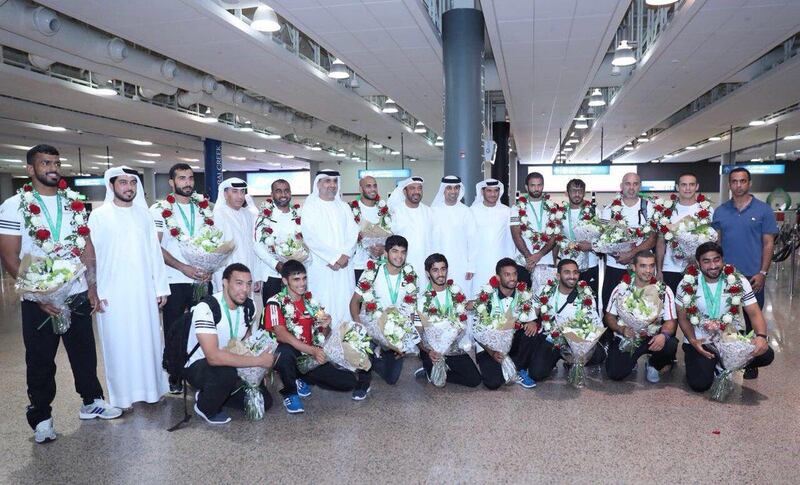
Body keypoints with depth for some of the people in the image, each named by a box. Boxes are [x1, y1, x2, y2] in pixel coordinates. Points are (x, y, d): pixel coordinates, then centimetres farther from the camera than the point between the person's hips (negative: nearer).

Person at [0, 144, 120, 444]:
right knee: (41, 362, 9)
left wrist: (92, 287, 3)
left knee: (85, 353, 15)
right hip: (39, 300, -3)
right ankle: (41, 418, 25)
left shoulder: (74, 203, 6)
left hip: (78, 296, 4)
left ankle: (91, 402, 32)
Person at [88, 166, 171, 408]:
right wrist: (95, 292, -9)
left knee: (147, 338, 9)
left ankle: (150, 387, 22)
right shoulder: (99, 216, -2)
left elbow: (154, 252, 8)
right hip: (113, 293, -3)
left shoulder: (144, 214, 7)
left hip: (144, 291, 3)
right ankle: (123, 393, 16)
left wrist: (161, 287, 5)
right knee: (119, 342, 4)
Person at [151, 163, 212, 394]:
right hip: (174, 281, -3)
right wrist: (183, 268, -16)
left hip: (202, 279, 3)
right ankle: (174, 376, 18)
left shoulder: (204, 208, 10)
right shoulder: (159, 209, -2)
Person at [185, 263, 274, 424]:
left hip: (232, 365, 7)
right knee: (226, 372, -38)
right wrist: (259, 360, -33)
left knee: (264, 401, -3)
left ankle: (213, 393, 15)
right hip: (198, 366, -6)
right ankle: (205, 408, -6)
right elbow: (213, 357, -37)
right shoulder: (206, 308, -28)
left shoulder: (249, 306, -6)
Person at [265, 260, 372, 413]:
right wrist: (312, 350, -33)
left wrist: (326, 326, -15)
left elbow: (325, 335, 10)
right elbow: (281, 334, -23)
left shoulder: (311, 300, 7)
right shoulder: (276, 303, -9)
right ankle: (290, 392, -11)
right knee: (285, 350, -38)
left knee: (347, 382, -15)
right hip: (288, 360, -3)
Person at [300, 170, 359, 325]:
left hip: (344, 266, 4)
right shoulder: (310, 207, 1)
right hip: (321, 267, -4)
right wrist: (334, 257, -13)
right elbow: (311, 237, -9)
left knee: (345, 304, 1)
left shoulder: (344, 207, 15)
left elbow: (353, 233, 7)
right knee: (323, 307, -5)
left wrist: (345, 255, -10)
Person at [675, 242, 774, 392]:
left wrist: (761, 336, -29)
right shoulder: (687, 285, -10)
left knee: (765, 354, -21)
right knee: (700, 384, -21)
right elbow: (683, 318, -2)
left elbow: (754, 313, -8)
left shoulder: (738, 281, -7)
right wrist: (693, 341, -19)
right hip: (700, 341, -2)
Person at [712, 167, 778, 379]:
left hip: (752, 276, -2)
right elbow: (715, 242, 9)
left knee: (751, 321, 6)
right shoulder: (720, 211, 6)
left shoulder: (763, 210, 0)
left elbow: (768, 243, -2)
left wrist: (762, 273, -9)